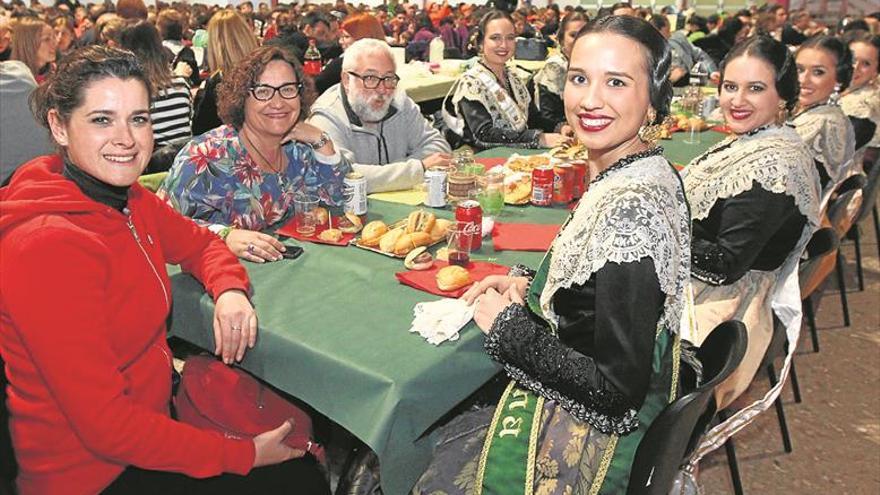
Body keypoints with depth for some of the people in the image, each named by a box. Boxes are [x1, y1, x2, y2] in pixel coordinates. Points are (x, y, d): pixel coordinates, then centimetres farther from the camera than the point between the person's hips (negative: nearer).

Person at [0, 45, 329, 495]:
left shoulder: (128, 199, -3)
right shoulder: (49, 246, -29)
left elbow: (199, 244, 13)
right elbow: (104, 424, -27)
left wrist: (230, 290, -10)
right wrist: (244, 455, -21)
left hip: (153, 404, 7)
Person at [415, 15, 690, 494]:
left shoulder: (629, 209, -31)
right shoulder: (646, 173, -1)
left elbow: (617, 388, -28)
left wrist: (506, 326, -18)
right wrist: (528, 286, 1)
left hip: (591, 444, -8)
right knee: (428, 436, 21)